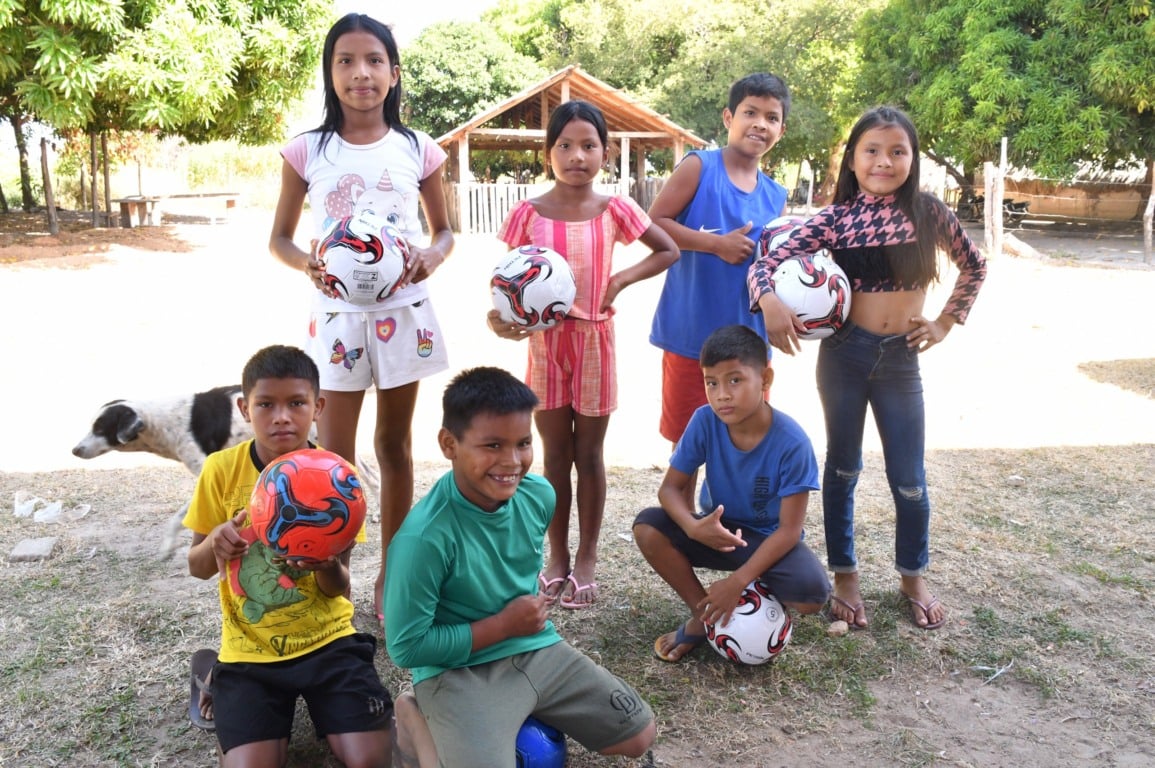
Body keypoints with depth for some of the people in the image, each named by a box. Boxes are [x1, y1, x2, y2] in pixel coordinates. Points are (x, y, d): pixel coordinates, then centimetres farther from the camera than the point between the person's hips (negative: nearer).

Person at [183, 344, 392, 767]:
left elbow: (339, 588, -6)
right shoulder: (221, 469, -7)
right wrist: (215, 544, -22)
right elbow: (197, 567, 2)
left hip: (327, 638, 0)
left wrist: (327, 567, -30)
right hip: (250, 648, 0)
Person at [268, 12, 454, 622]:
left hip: (403, 309, 1)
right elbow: (279, 237, 5)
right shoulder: (307, 151, -1)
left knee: (395, 443, 11)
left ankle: (391, 573, 26)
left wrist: (433, 257, -13)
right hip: (337, 312, -1)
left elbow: (444, 229, 10)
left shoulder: (417, 150, 1)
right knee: (334, 452, 2)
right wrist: (307, 264, -17)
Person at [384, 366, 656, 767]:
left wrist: (531, 611, 2)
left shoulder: (539, 495, -7)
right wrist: (504, 624, -16)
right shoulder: (425, 536, -27)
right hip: (459, 671, -6)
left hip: (537, 649, 6)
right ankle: (421, 724, 4)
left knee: (639, 736, 9)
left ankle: (520, 709, 22)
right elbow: (406, 648, -20)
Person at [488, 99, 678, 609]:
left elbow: (669, 250, 6)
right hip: (545, 341, 0)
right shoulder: (529, 214, -4)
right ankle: (557, 557, 23)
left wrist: (622, 280, -8)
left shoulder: (615, 210, -4)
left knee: (590, 454, 9)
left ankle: (586, 560, 22)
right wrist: (500, 315, -20)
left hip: (595, 341, 0)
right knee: (555, 454, 10)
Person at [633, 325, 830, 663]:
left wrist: (737, 581, -30)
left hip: (770, 539, -3)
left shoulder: (792, 443, -26)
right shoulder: (704, 422, -19)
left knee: (812, 593, -32)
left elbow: (789, 529, -22)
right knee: (647, 526, -23)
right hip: (718, 531, 3)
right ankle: (704, 615, -4)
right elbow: (670, 487, -12)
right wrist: (694, 527, -35)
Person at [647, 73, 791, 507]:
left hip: (748, 337, 5)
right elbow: (654, 224, -13)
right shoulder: (700, 167, -5)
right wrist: (717, 244, -17)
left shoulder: (774, 197, 9)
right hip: (692, 333, -4)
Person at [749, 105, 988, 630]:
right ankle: (845, 576, 27)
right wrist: (770, 301, -33)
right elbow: (765, 262, -13)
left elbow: (974, 266, 14)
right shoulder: (837, 218, -6)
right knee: (843, 468, 12)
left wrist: (946, 322, 8)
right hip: (844, 352, -1)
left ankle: (912, 577, 31)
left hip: (901, 357, 1)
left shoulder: (928, 212, -2)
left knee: (909, 478, 8)